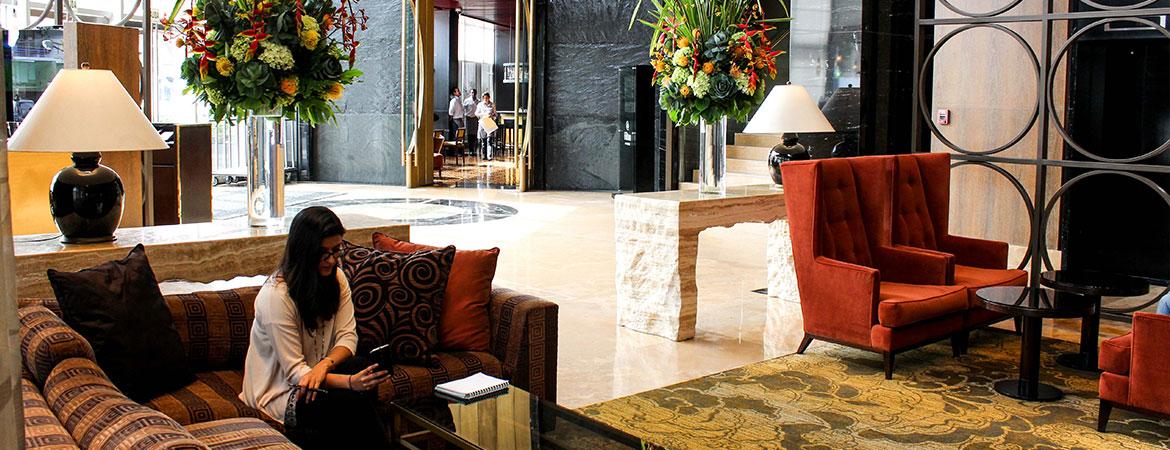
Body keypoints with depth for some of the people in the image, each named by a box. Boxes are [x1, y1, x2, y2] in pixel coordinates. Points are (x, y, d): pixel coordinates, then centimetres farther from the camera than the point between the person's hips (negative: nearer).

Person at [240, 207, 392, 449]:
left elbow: (347, 336, -6)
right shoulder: (276, 295, -21)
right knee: (354, 402, -30)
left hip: (315, 373, 6)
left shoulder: (336, 278, 0)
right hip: (280, 390, -6)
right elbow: (294, 371, -22)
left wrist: (324, 365, -28)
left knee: (362, 367, -27)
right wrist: (350, 382, -37)